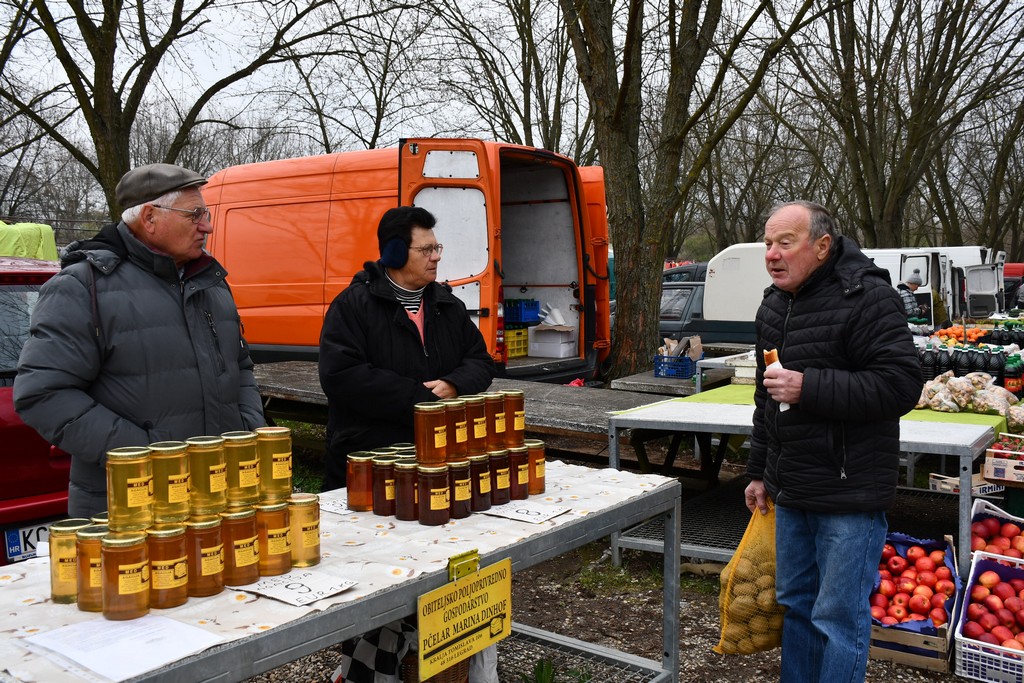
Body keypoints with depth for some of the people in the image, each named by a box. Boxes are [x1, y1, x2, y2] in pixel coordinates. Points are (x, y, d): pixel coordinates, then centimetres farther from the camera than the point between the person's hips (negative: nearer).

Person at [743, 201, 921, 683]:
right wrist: (760, 472, 21)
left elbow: (902, 385, -23)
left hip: (849, 496, -8)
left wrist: (808, 387, -26)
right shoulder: (773, 305, 11)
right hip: (791, 491, 8)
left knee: (839, 617, 0)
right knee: (795, 602, 20)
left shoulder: (867, 298, -15)